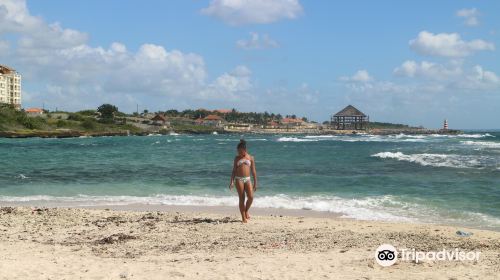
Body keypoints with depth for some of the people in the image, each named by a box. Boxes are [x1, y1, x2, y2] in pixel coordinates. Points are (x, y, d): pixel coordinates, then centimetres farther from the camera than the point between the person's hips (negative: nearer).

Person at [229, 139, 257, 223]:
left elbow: (253, 171, 9)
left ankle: (246, 211, 14)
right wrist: (232, 181, -1)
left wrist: (255, 183, 7)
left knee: (251, 197, -14)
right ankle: (243, 217, 5)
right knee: (242, 198, -2)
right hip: (238, 179, 0)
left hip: (247, 179, 0)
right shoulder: (237, 158, 9)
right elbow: (234, 170, 9)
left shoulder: (251, 158, 7)